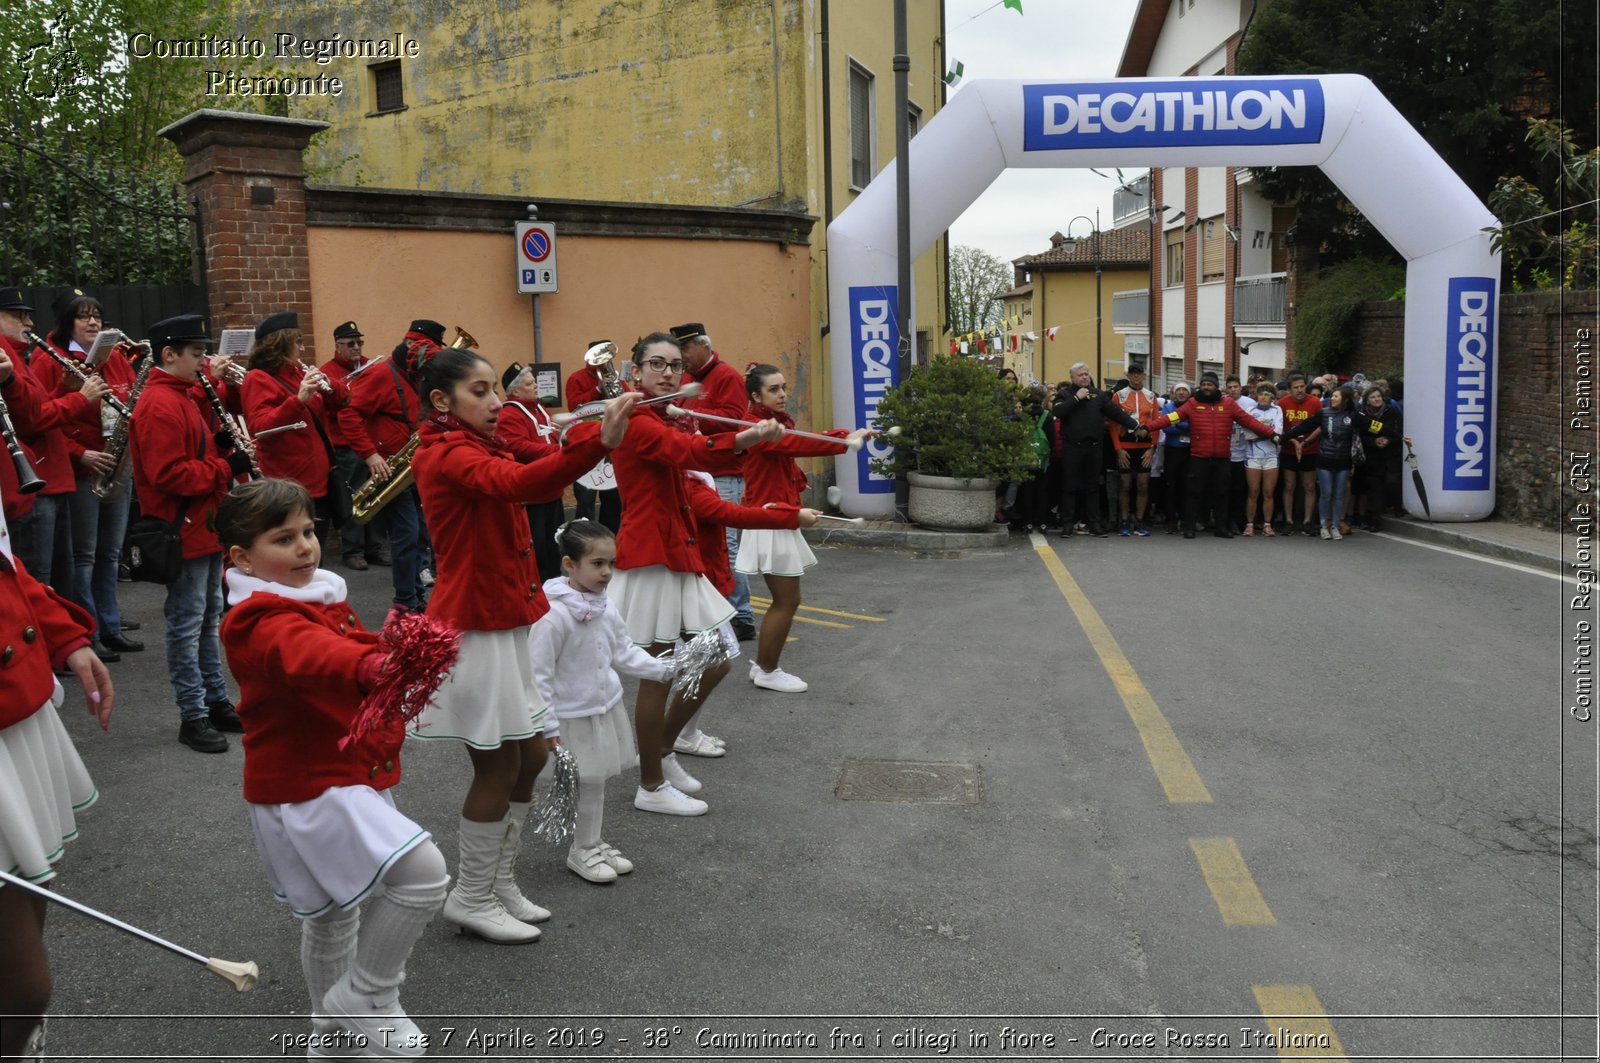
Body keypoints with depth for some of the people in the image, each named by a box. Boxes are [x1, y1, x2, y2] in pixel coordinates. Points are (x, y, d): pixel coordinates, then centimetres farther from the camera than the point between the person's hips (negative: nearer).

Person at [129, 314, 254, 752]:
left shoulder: (185, 396, 13)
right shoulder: (159, 405, -18)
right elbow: (169, 474, -25)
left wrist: (225, 442, 2)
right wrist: (225, 468, -21)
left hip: (206, 527, 10)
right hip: (184, 532, -10)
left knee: (209, 619, 17)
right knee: (187, 626, -1)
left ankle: (217, 702, 27)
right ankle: (193, 717, 7)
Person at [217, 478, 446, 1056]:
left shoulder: (323, 597, 8)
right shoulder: (259, 622, -23)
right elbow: (304, 654, -47)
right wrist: (371, 667, -66)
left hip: (349, 776, 10)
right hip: (305, 789, -10)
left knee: (332, 915, 25)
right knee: (423, 871, -24)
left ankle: (330, 1027, 46)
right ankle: (365, 995, -2)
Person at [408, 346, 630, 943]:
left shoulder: (482, 449, 15)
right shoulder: (446, 455, -18)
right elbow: (516, 483, -39)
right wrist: (599, 441, -49)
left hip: (507, 624, 9)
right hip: (474, 630, -9)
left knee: (530, 757, 14)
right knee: (498, 765, 1)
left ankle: (499, 883, 30)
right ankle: (471, 899, 19)